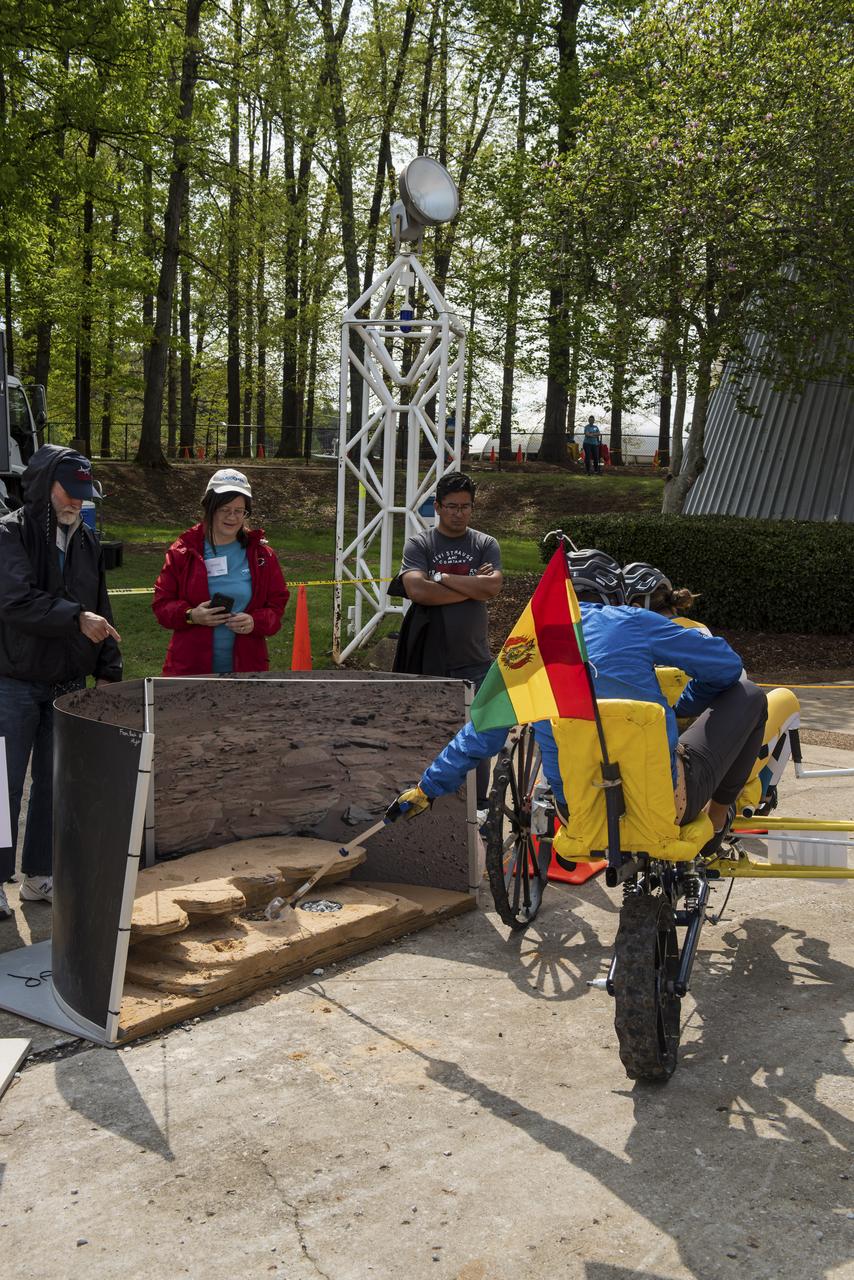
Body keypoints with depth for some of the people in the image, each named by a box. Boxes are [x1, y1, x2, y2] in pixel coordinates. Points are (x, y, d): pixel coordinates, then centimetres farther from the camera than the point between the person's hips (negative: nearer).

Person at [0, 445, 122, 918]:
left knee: (55, 785, 10)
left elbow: (100, 611, 15)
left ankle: (39, 877, 21)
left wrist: (108, 669, 9)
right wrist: (77, 618, -30)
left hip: (68, 684, 6)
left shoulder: (86, 541, 11)